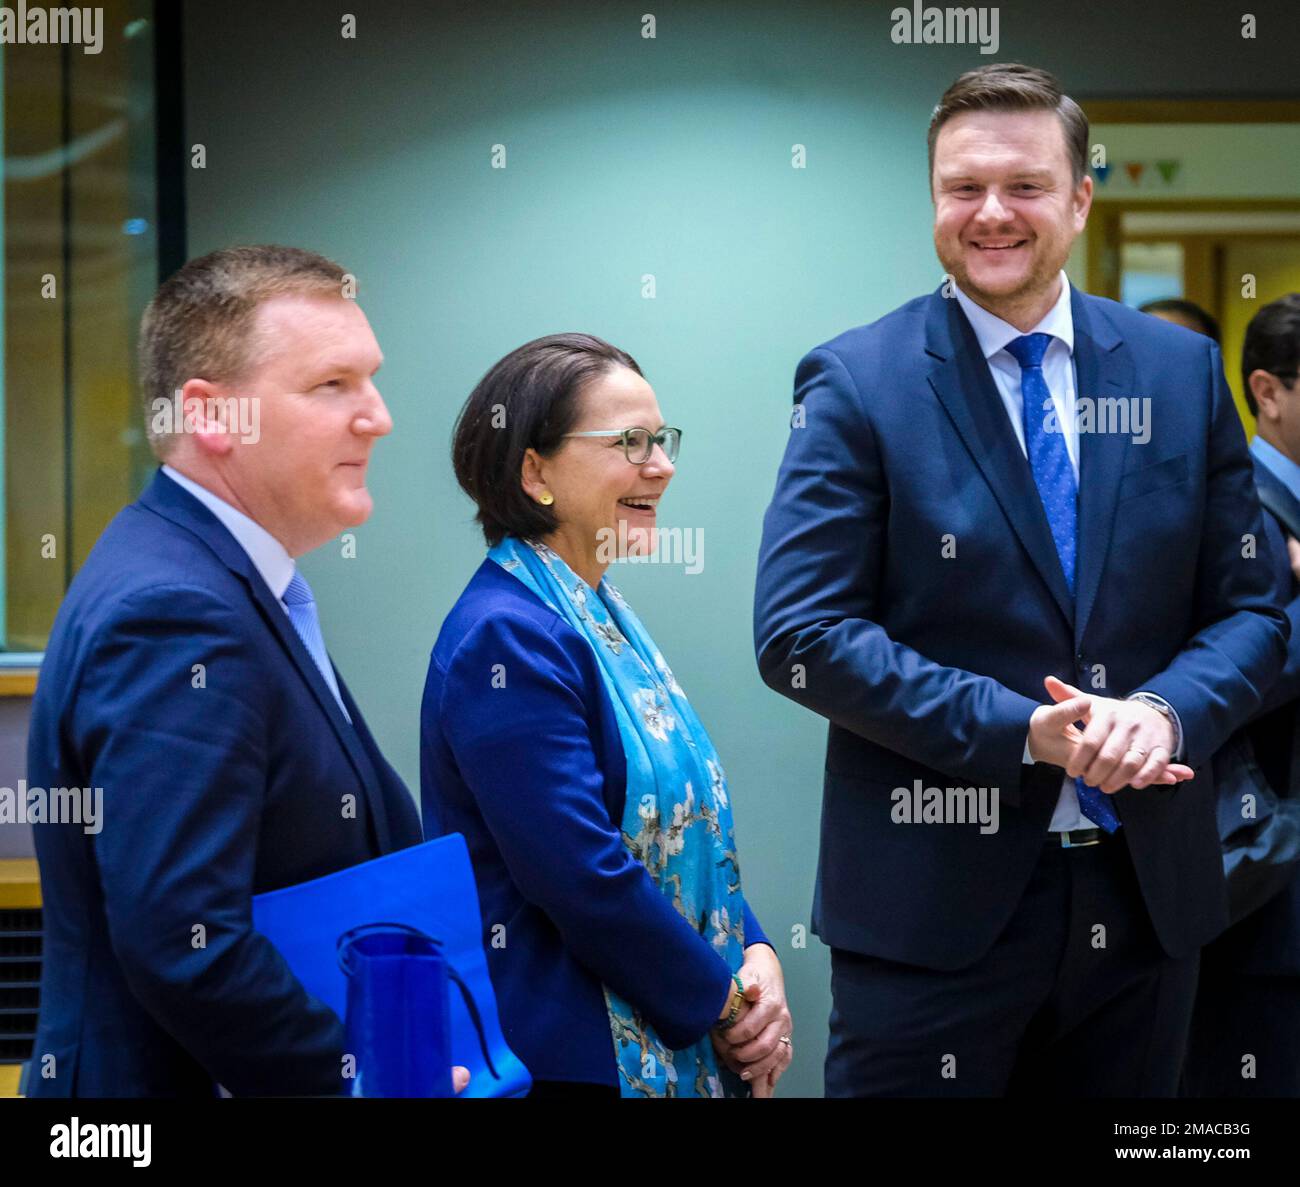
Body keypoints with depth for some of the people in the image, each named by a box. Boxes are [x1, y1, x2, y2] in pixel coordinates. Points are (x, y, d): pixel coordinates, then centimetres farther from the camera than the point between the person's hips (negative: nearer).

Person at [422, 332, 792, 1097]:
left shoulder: (603, 615, 11)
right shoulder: (506, 638, -18)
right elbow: (583, 879, -23)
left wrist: (755, 958, -3)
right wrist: (725, 1001, -12)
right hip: (569, 1060, -9)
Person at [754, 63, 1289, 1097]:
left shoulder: (1181, 372, 6)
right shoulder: (857, 383, -4)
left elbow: (1248, 608, 7)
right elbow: (799, 634, -11)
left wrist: (1166, 712, -15)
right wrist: (1022, 730, -18)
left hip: (1146, 889, 4)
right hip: (936, 897, -3)